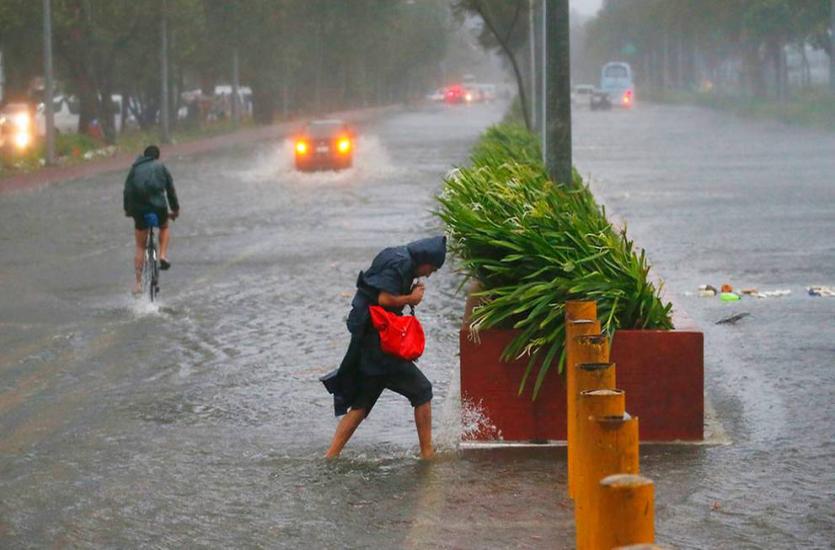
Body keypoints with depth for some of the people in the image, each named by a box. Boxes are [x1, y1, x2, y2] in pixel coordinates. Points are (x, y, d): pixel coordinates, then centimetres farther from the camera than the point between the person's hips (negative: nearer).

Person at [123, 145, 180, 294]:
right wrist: (175, 209, 20)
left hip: (139, 209, 1)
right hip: (158, 207, -1)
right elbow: (171, 190, 12)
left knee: (140, 247, 10)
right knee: (164, 228, 33)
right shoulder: (161, 167, 13)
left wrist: (127, 209, 15)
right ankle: (163, 256, 9)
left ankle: (138, 283, 5)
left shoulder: (135, 168, 16)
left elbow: (127, 190, 9)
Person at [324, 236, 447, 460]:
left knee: (361, 403, 10)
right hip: (380, 343, -10)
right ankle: (427, 452, 3)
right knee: (422, 392, -1)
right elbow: (385, 299, -22)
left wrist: (411, 295, 7)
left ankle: (331, 455, 6)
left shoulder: (393, 258, 18)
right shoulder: (401, 264, -13)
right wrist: (412, 298, -7)